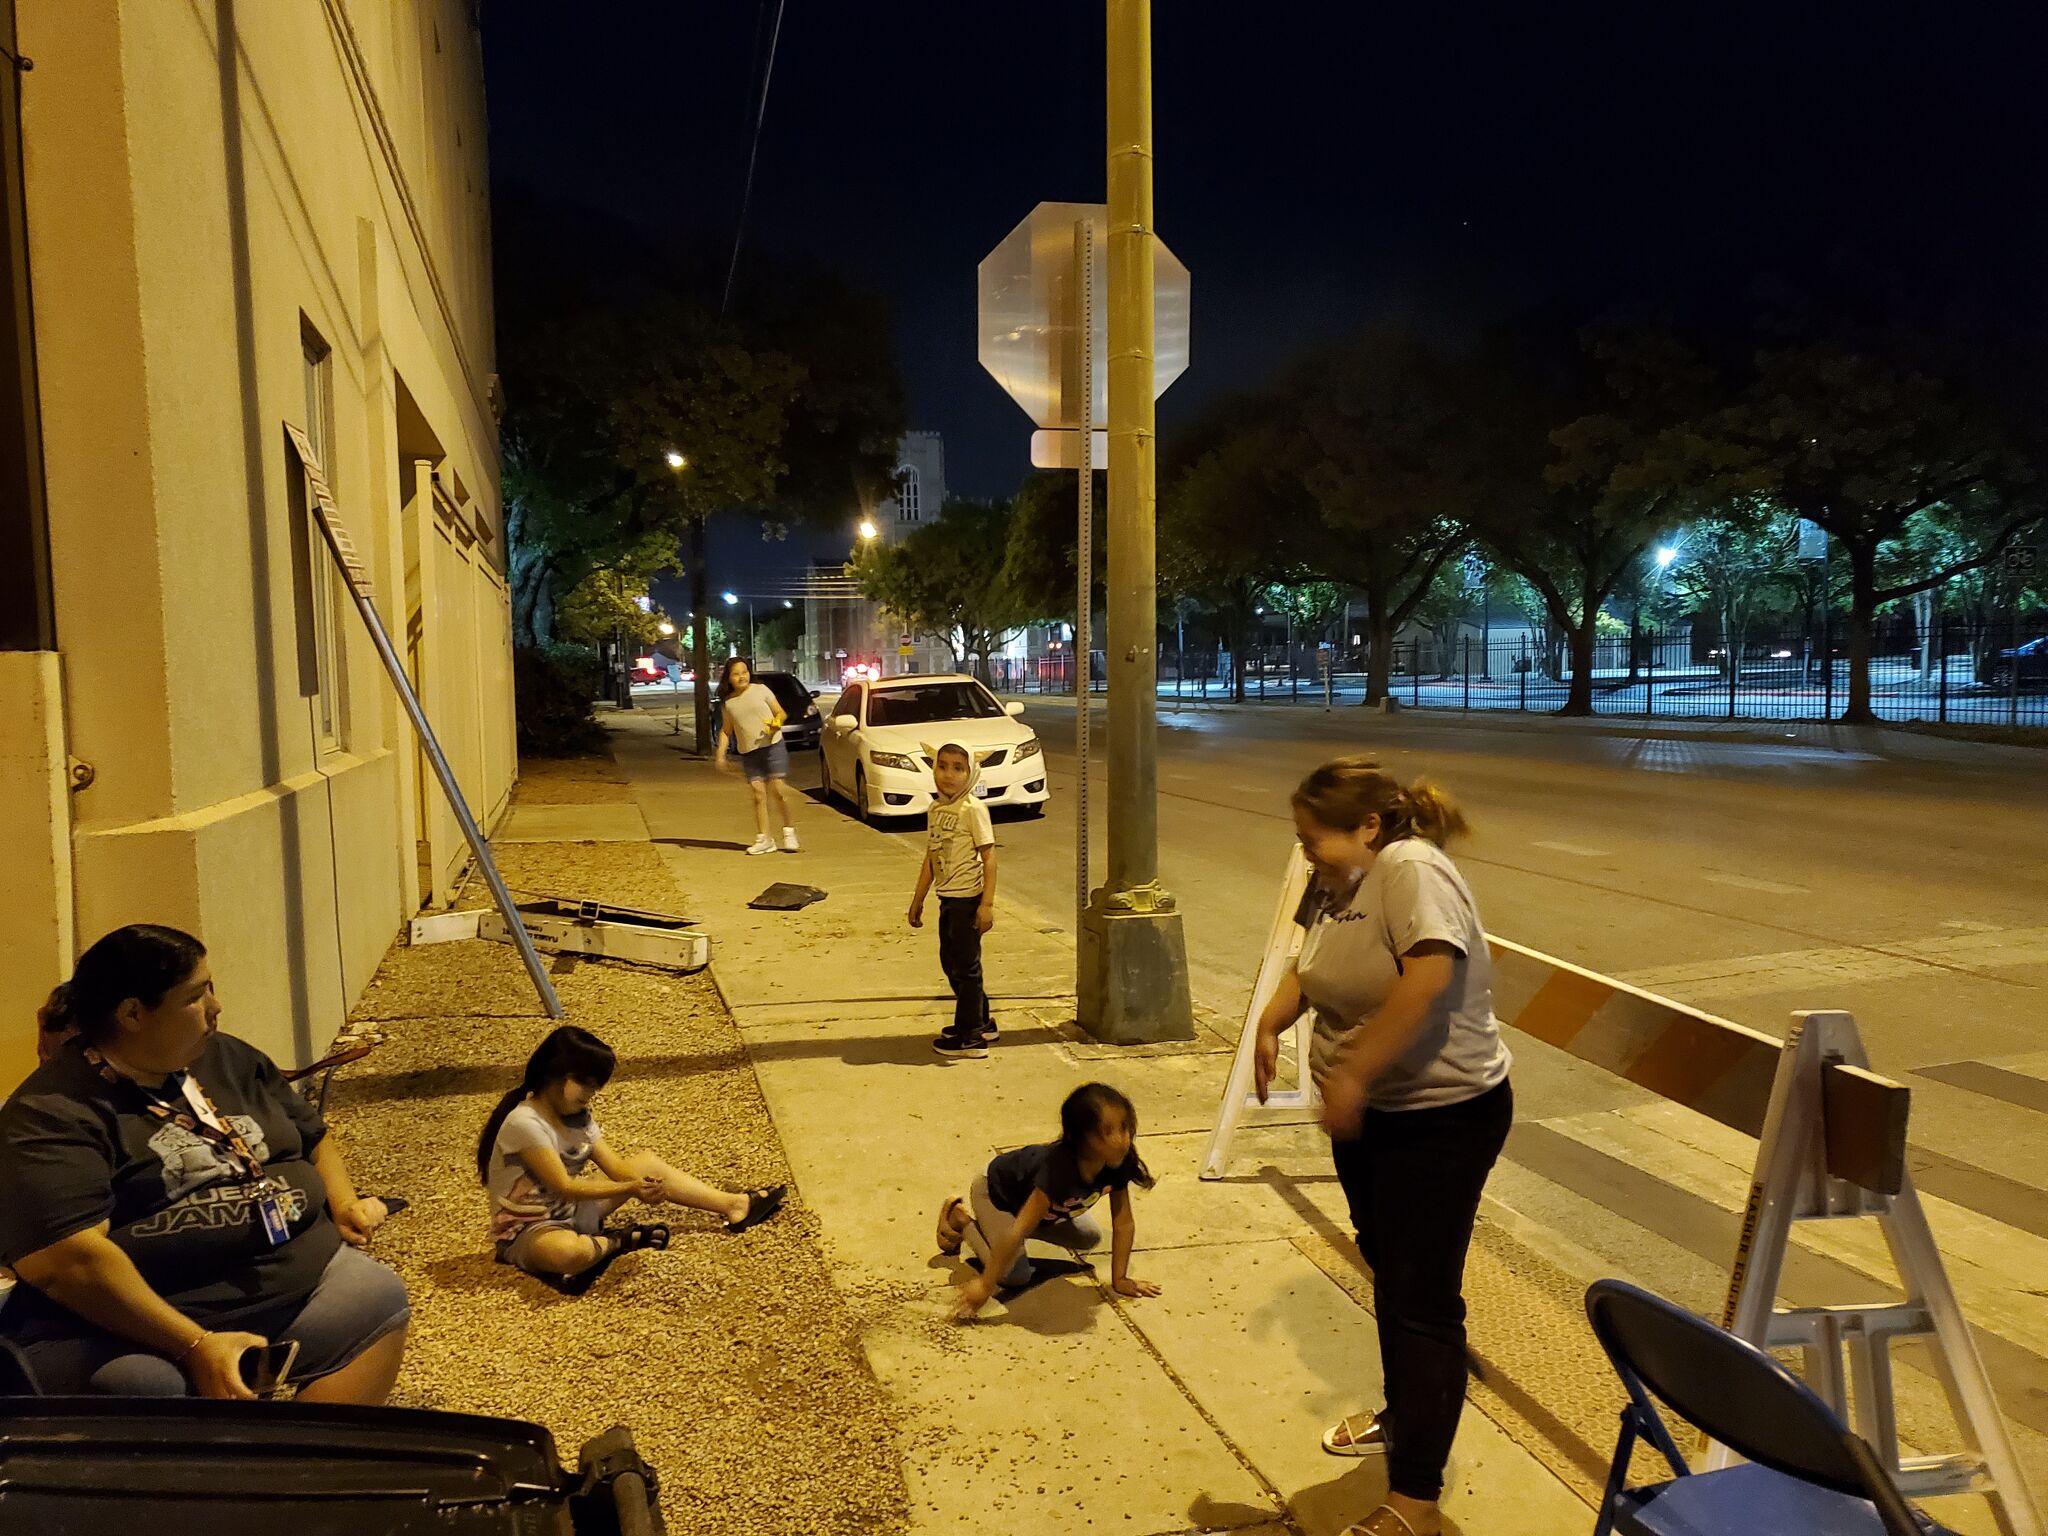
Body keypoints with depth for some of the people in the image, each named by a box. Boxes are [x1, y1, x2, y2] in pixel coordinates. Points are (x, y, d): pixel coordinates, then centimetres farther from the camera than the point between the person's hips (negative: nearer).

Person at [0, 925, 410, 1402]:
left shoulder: (229, 1059, 13)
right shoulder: (52, 1115, -11)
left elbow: (313, 1136, 26)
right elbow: (65, 1260, -23)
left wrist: (344, 1201, 4)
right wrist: (195, 1345, -27)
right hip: (142, 1330, -7)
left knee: (379, 1297, -12)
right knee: (148, 1389, -35)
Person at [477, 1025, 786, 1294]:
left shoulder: (576, 1116, 2)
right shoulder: (525, 1123, -26)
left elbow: (615, 1165, -4)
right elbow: (564, 1187, -29)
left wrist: (645, 1183, -25)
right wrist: (630, 1189, -33)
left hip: (570, 1210, 9)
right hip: (526, 1230, -9)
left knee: (648, 1163, 7)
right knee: (569, 1252, -44)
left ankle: (735, 1205, 5)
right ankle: (616, 1243, -10)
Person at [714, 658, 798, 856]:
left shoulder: (761, 690, 2)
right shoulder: (727, 702, 9)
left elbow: (781, 713, 6)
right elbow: (726, 730, 16)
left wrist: (776, 722, -16)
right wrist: (720, 754, 4)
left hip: (772, 745, -2)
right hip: (748, 752, 2)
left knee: (777, 790, -9)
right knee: (759, 794, -4)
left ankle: (788, 831, 10)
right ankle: (763, 839, 1)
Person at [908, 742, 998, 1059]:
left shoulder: (973, 809, -14)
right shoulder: (936, 809, 8)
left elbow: (989, 857, -17)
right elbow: (930, 858, 15)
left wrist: (987, 903, -22)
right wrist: (917, 900, 18)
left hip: (967, 898, -8)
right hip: (947, 898, 8)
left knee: (965, 965, 0)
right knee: (951, 962, 17)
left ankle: (969, 1037, 11)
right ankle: (981, 1021, 33)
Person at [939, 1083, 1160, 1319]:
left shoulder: (1119, 1162, -27)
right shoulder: (1060, 1168, -45)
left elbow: (1124, 1223, -15)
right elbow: (1019, 1231, -42)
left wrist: (1120, 1279, -14)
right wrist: (985, 1285, -38)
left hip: (1029, 1188, 7)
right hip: (995, 1190, -7)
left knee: (1090, 1238, 11)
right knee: (1016, 1276, -13)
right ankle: (961, 1218, 5)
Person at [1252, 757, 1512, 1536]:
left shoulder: (1410, 869, -24)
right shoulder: (1337, 883, 4)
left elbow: (1428, 976, -37)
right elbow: (1311, 966, 17)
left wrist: (1352, 1073, -33)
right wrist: (1271, 1025, -1)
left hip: (1441, 1117, -9)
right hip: (1367, 1115, 9)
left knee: (1422, 1297, -3)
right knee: (1388, 1272, 23)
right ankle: (1404, 1417, 44)